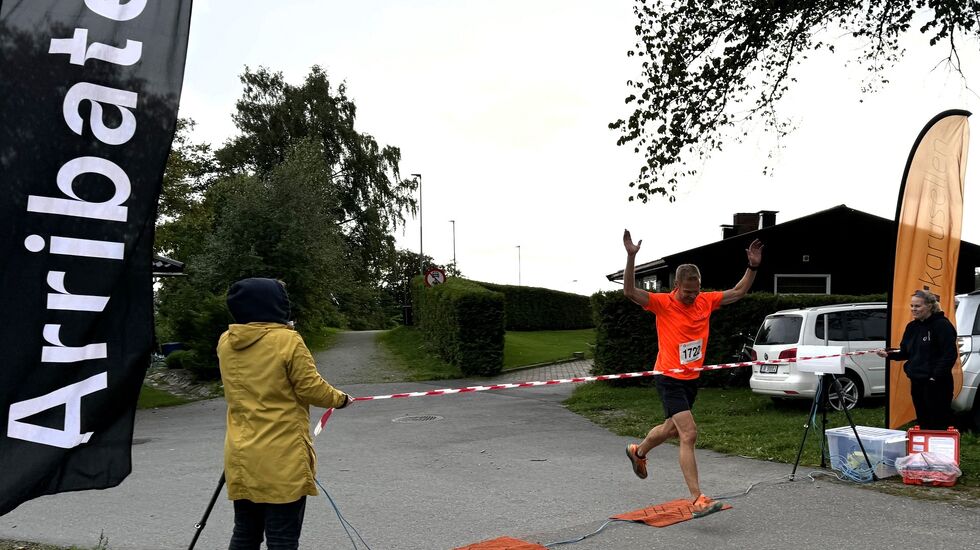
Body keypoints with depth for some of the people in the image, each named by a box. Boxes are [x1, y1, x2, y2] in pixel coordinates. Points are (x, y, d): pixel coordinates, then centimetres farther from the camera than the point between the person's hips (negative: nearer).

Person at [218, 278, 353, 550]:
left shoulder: (225, 343, 3)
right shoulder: (287, 340, -14)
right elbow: (311, 388, -9)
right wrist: (339, 398, 9)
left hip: (241, 457, 6)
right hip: (282, 459, -6)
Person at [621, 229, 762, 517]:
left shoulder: (706, 301, 2)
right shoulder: (663, 304, -13)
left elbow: (738, 292, 14)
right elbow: (630, 291, -26)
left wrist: (752, 267, 4)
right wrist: (631, 257, -36)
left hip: (692, 378, 7)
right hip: (670, 378, -7)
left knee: (672, 428, 23)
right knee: (689, 434, -15)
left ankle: (638, 451, 52)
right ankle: (698, 500, -14)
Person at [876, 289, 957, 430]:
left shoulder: (942, 325, -10)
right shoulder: (912, 326, 12)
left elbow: (950, 355, -15)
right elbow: (905, 353, 16)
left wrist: (936, 376, -20)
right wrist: (888, 354, -2)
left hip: (936, 383, -8)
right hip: (917, 382, 8)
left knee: (938, 424, -3)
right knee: (922, 423, 13)